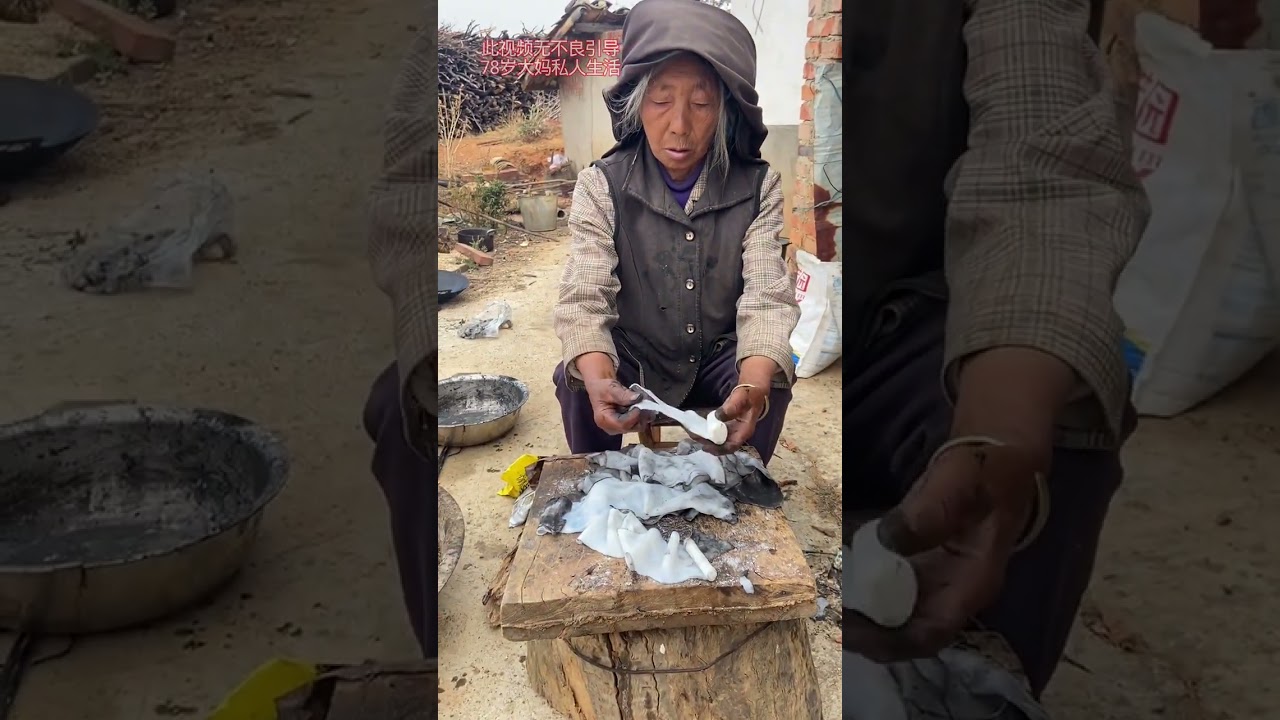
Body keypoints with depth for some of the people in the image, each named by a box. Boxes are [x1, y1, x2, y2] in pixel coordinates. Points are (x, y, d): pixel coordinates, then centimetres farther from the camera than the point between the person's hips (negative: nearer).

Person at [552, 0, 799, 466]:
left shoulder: (758, 186, -12)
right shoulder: (601, 186, -15)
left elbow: (767, 298, -22)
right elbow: (584, 301, -24)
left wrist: (752, 386, -45)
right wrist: (599, 381, -47)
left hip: (721, 358, 1)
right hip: (632, 360, 0)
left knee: (773, 380, -27)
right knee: (575, 381, -28)